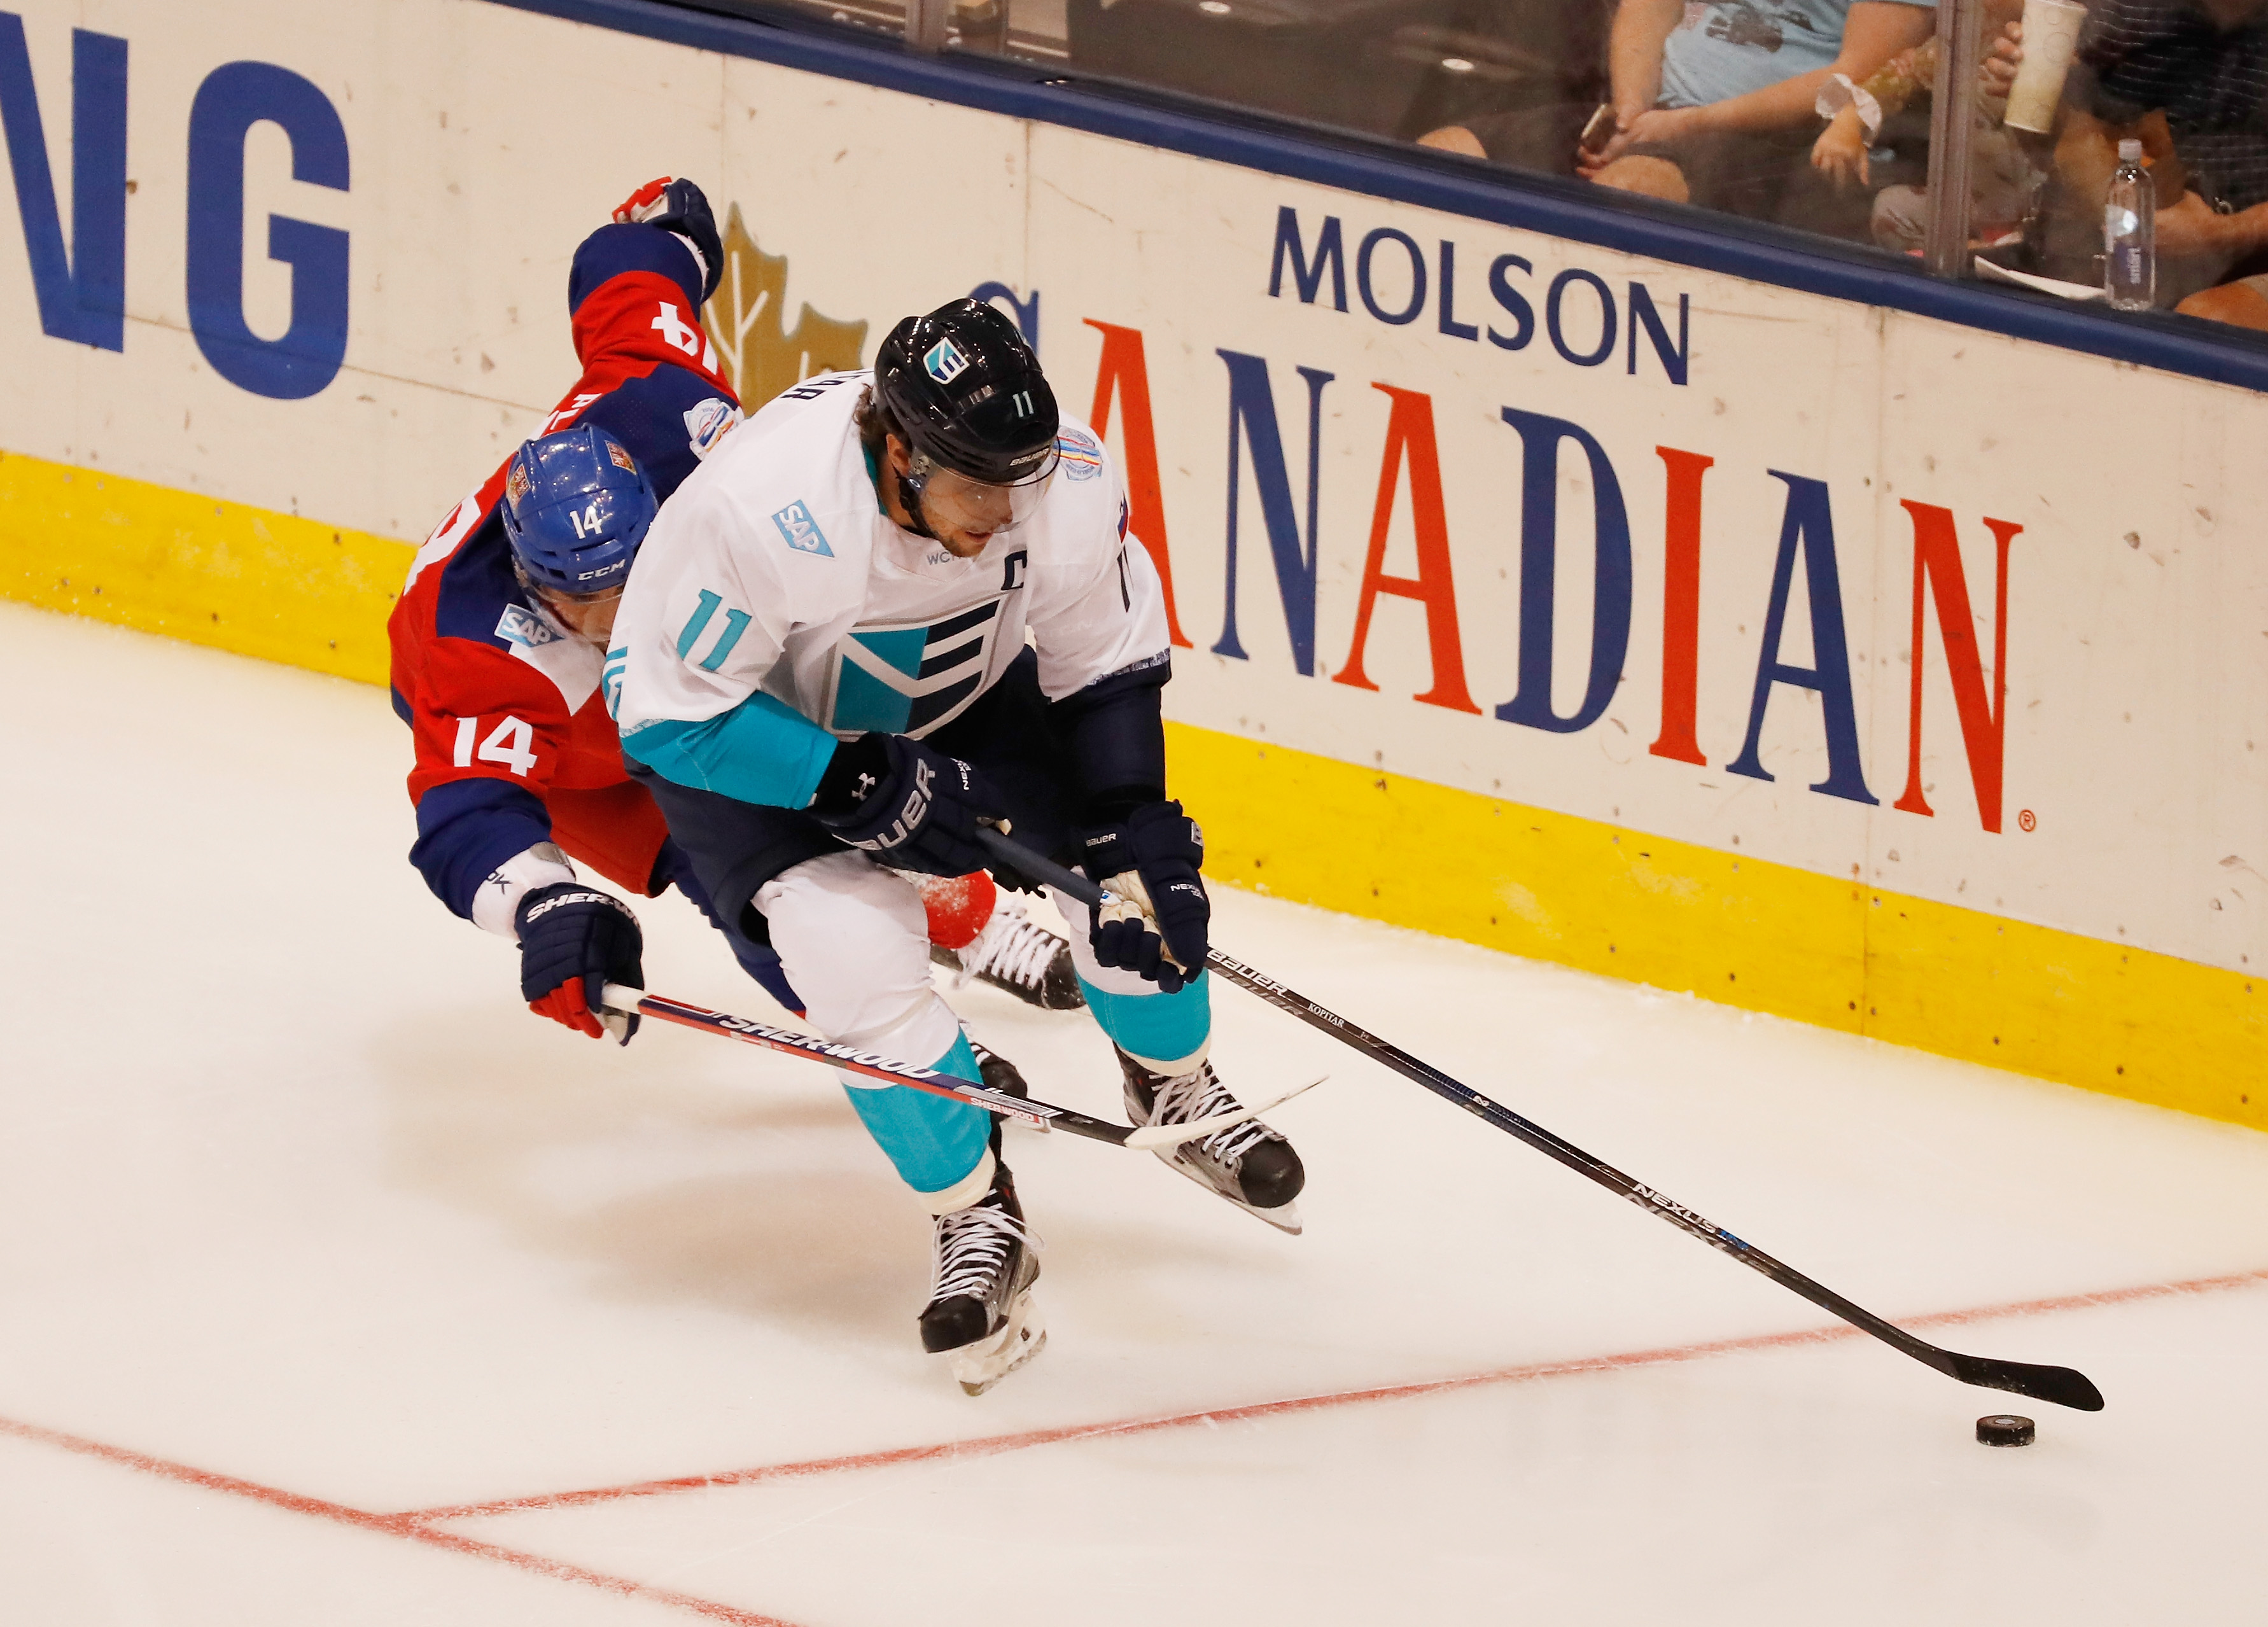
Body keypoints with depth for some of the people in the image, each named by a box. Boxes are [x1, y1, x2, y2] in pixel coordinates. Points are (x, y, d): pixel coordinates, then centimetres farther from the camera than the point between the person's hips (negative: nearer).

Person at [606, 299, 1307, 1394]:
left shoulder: (1065, 479, -28)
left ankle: (1175, 1093, 25)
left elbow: (1107, 665, -10)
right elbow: (668, 713, -29)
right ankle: (978, 1224, -2)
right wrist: (862, 783, -33)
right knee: (859, 955, -22)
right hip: (762, 729, -4)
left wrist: (1135, 837, -19)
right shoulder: (761, 511, -40)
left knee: (1140, 876, -7)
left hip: (964, 696, 4)